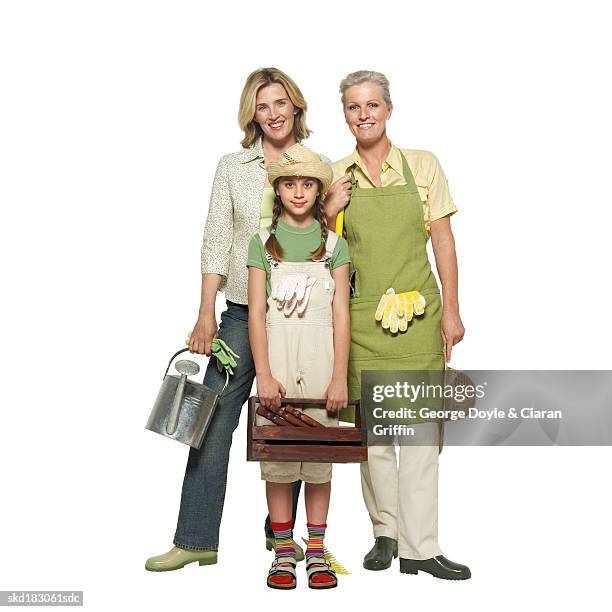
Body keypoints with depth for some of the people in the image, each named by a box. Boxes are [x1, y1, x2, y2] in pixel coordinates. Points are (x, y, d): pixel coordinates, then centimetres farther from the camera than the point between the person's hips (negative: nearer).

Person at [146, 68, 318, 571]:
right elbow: (216, 242, 1)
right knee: (215, 420, -3)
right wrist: (206, 313, -5)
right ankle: (196, 540, 8)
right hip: (244, 309, 0)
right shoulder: (233, 167, 5)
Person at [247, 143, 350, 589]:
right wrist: (264, 376, -8)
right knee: (277, 458, 1)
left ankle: (317, 552, 15)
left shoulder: (334, 244, 8)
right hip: (276, 356, 0)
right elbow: (256, 313, 1)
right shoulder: (263, 243, 7)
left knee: (320, 459, 4)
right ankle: (284, 552, 14)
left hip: (321, 359, 0)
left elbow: (340, 315, 2)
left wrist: (340, 378, -5)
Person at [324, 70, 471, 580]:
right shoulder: (335, 176, 7)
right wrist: (329, 212, -8)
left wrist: (451, 310, -3)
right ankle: (386, 533, 25)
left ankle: (419, 547, 9)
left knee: (421, 430, -1)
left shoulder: (423, 165, 4)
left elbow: (442, 240, 3)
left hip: (418, 313, -1)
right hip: (360, 317, 1)